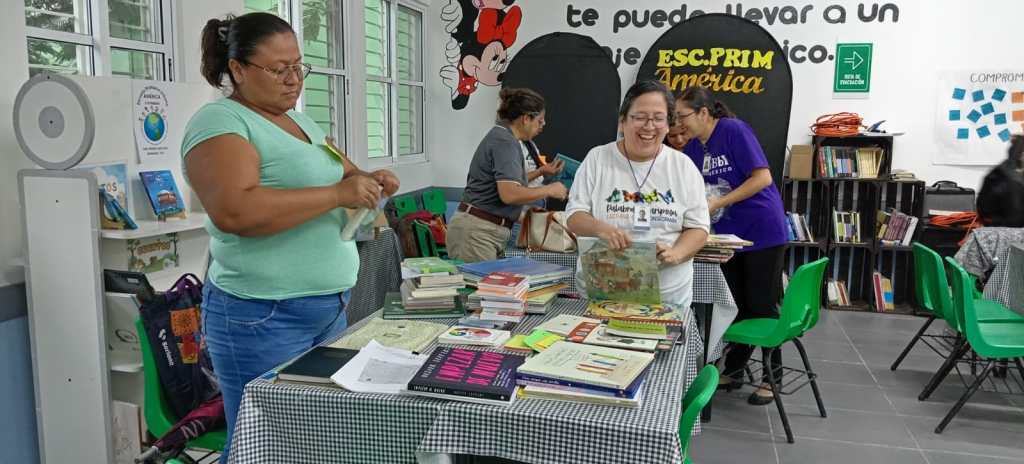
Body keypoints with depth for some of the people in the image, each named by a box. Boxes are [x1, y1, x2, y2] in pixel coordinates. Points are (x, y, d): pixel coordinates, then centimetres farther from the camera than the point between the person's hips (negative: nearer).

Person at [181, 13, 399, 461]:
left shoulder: (299, 120, 15)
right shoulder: (219, 121, -12)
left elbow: (341, 171, 24)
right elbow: (235, 211, -26)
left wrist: (367, 180, 0)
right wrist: (339, 194, -23)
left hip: (328, 307, 8)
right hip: (263, 318, -8)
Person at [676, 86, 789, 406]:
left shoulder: (734, 131, -17)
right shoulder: (693, 148, 4)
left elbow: (762, 177, -22)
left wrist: (717, 203, -23)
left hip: (763, 232, -6)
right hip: (729, 235, 7)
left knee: (762, 306, 2)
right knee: (734, 305, 13)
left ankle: (773, 375, 19)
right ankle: (734, 370, 26)